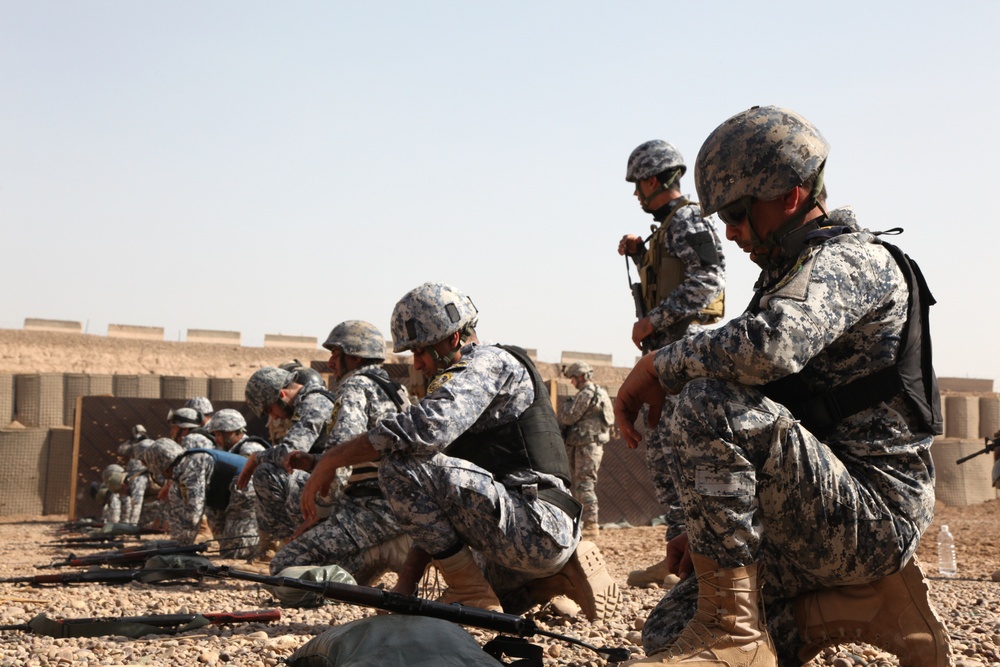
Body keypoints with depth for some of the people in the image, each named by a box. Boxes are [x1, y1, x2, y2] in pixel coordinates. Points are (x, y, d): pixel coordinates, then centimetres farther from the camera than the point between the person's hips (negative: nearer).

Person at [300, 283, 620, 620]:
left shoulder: (488, 362, -4)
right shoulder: (467, 381, 25)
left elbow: (427, 429, -25)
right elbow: (436, 512, 22)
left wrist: (333, 458, -16)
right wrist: (406, 583, 13)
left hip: (535, 526, -10)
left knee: (400, 465, -17)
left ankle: (470, 593, -9)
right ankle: (567, 563, 16)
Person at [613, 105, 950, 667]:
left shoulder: (850, 257, -10)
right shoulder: (791, 273, 22)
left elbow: (769, 346, -33)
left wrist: (661, 364, -17)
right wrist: (710, 526, 15)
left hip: (875, 509, -10)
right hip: (826, 517, 10)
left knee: (705, 404, -28)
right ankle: (864, 604, 5)